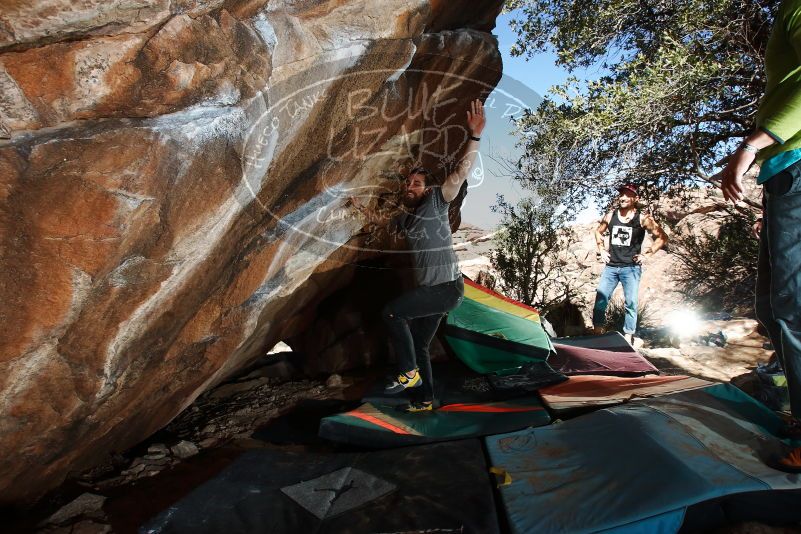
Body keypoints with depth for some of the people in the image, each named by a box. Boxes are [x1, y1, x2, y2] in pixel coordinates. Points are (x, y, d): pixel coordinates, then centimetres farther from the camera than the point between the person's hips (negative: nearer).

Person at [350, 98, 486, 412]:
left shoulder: (435, 203, -6)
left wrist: (474, 137, -28)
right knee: (419, 346, 14)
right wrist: (359, 207, 39)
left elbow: (460, 174, -19)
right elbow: (382, 222, 37)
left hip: (447, 288, -8)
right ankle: (426, 400, 29)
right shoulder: (406, 218, 15)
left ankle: (409, 372, -1)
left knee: (391, 312, -16)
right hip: (429, 290, 9)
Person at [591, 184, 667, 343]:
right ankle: (597, 334, 6)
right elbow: (598, 231, 23)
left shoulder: (642, 219, -4)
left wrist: (647, 254, -4)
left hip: (631, 268, -3)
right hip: (611, 267, 3)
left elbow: (662, 237, 2)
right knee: (600, 299, -3)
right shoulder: (610, 216, 5)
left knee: (631, 303, 0)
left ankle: (628, 338, 9)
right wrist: (601, 250, 13)